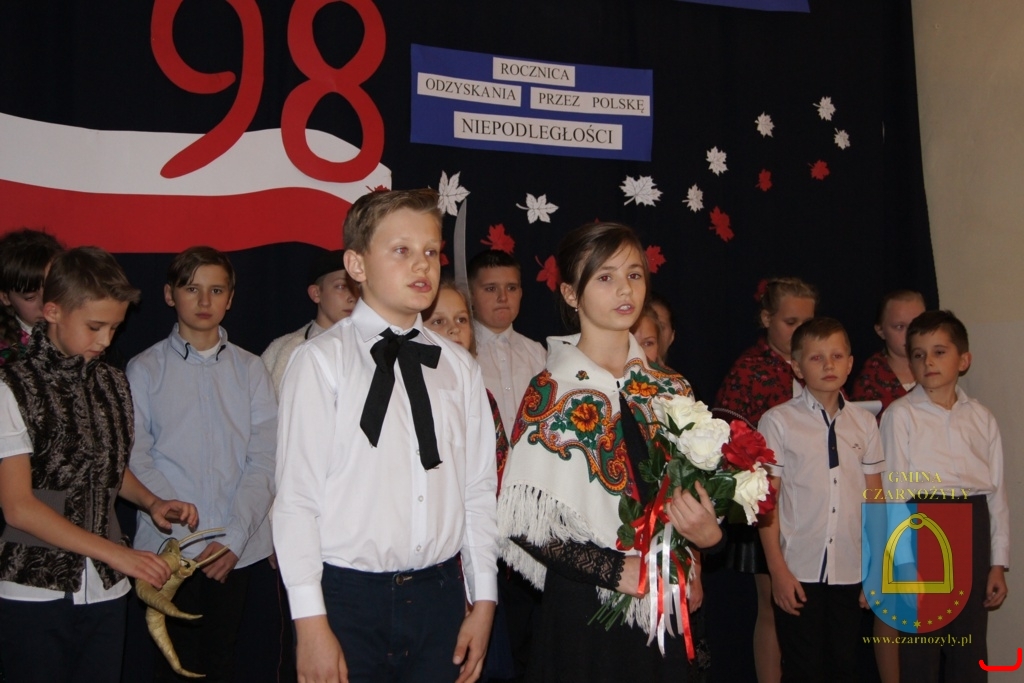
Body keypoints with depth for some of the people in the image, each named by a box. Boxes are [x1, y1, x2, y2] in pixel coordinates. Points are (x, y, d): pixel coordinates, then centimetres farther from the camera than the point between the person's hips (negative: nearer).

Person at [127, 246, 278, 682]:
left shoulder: (250, 369, 7)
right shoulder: (144, 370, 2)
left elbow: (264, 458, 0)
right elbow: (137, 461, -4)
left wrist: (234, 537, -11)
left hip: (241, 549, 2)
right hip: (170, 548, -1)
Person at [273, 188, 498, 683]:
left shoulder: (460, 368, 7)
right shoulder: (321, 361, -8)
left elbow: (479, 490, 9)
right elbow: (296, 497, -10)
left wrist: (483, 600, 8)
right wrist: (311, 623, -11)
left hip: (439, 598, 4)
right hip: (348, 598, -4)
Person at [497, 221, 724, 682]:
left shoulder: (671, 391, 5)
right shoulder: (553, 394, -9)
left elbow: (695, 501, 13)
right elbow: (525, 523, -11)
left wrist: (708, 533, -9)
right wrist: (616, 570, -20)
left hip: (666, 611, 5)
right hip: (586, 613, -4)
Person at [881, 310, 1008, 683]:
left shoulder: (981, 418, 8)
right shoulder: (900, 414, -4)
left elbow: (997, 491, 9)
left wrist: (998, 562, 6)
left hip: (973, 526, 4)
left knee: (970, 648, 11)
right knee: (920, 650, 2)